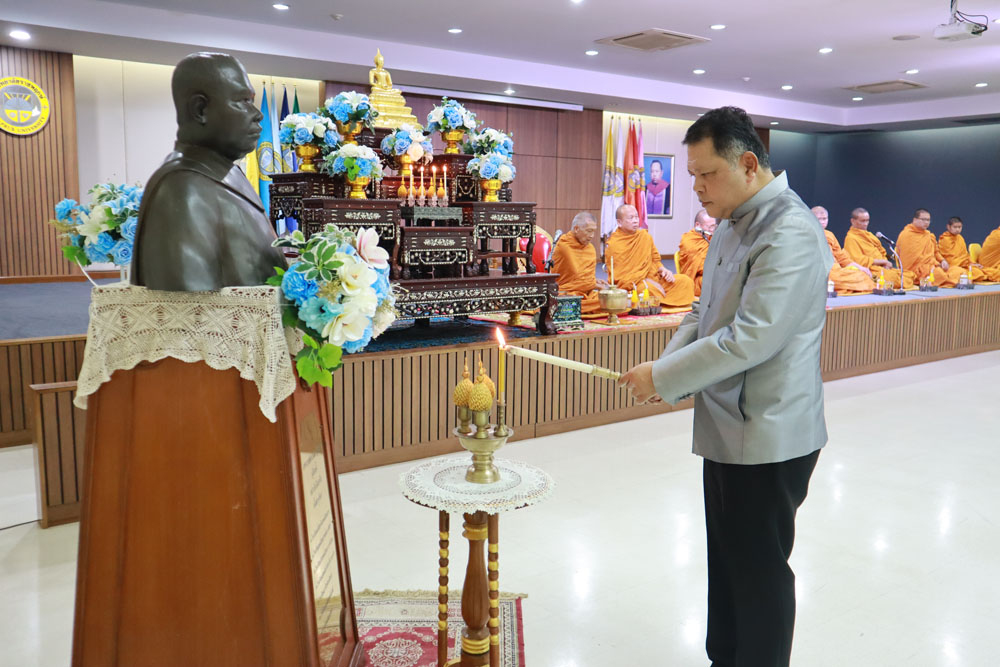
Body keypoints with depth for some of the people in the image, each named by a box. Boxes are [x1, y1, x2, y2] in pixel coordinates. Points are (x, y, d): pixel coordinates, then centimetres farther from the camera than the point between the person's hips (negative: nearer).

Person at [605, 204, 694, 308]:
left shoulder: (645, 236, 10)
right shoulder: (612, 245, -7)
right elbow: (619, 278, -9)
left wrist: (662, 269, -2)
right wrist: (645, 281, -16)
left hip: (652, 279, 6)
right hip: (630, 286, -6)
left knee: (686, 281, -12)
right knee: (650, 289, -39)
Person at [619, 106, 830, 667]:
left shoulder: (790, 234, -20)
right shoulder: (732, 227, 10)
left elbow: (751, 338, -27)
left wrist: (663, 378, -19)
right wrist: (666, 370, 1)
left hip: (768, 436, -9)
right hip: (727, 429, 9)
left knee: (759, 570, 6)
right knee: (727, 563, 21)